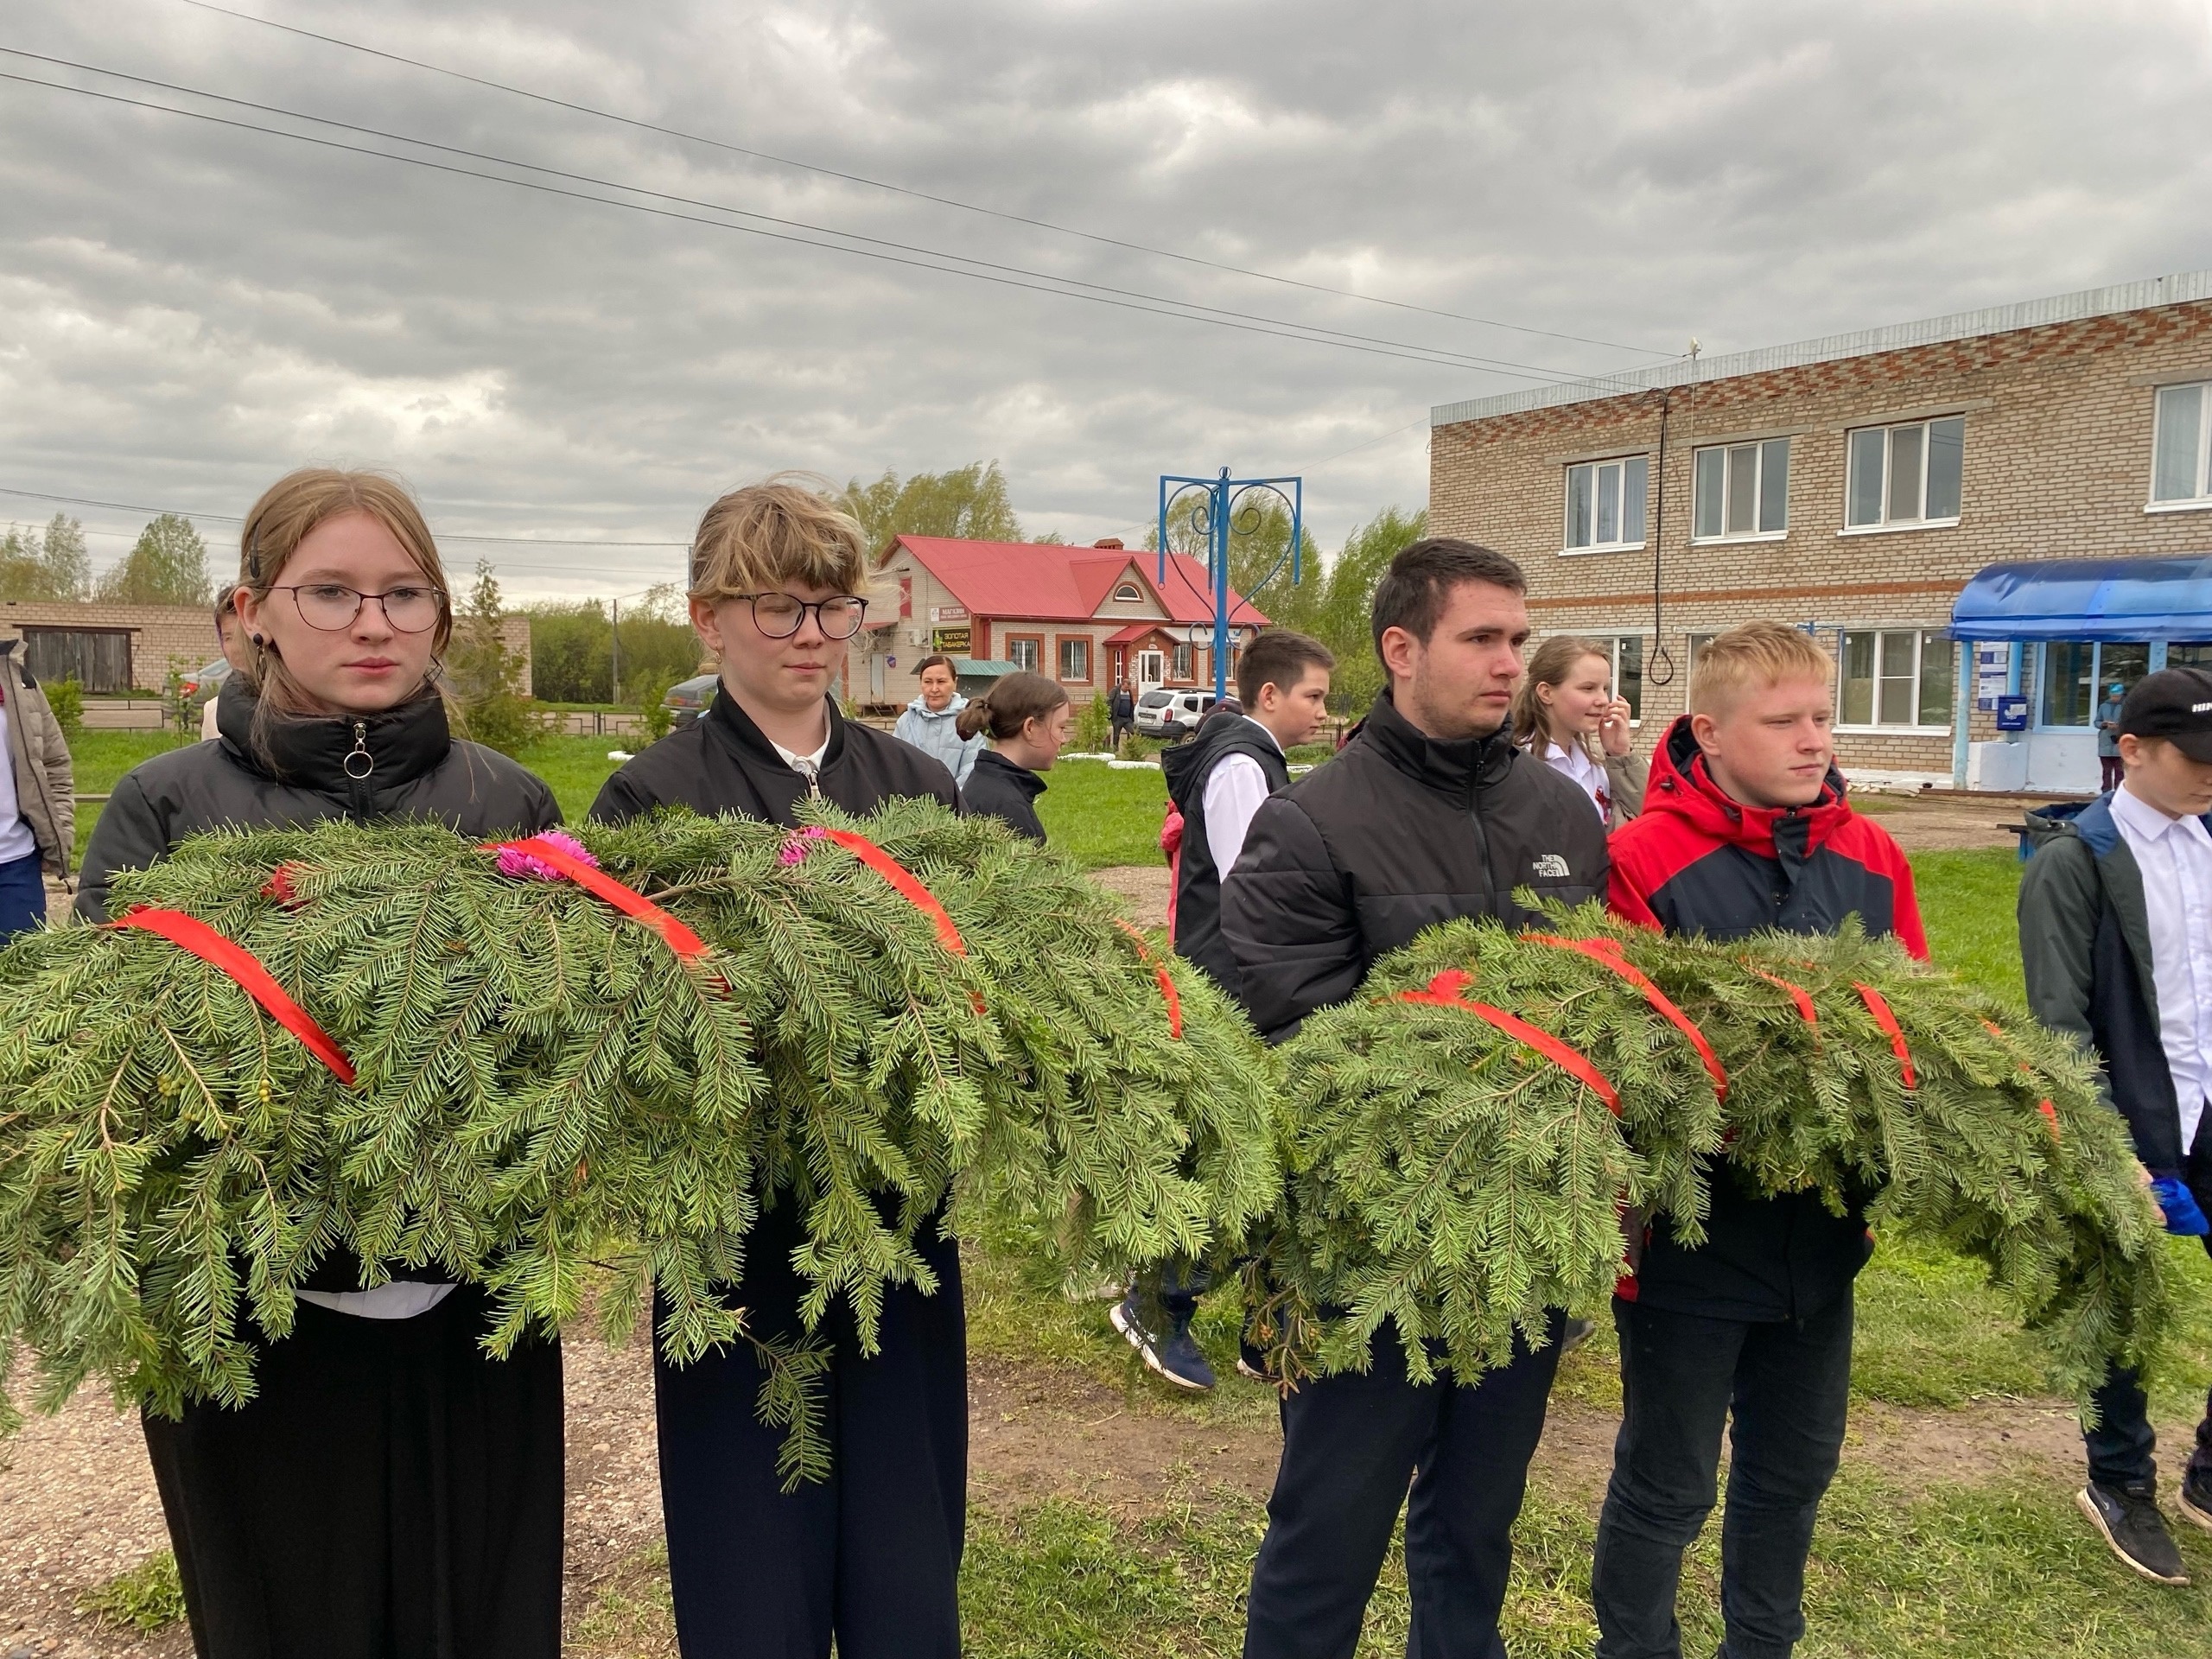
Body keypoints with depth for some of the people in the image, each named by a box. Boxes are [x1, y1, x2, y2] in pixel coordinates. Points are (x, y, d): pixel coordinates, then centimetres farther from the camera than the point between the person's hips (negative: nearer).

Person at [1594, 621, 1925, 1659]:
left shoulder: (1871, 858, 2)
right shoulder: (1643, 860, -16)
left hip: (1823, 1233, 6)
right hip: (1690, 1236, -6)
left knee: (1796, 1468, 22)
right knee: (1668, 1486, 11)